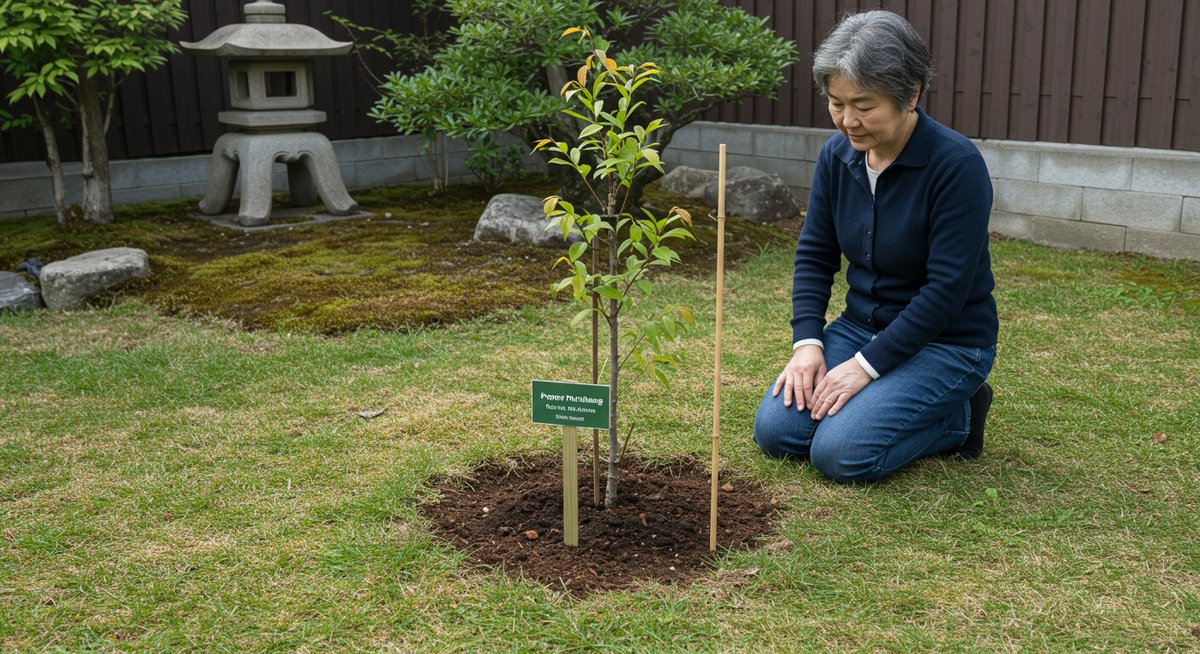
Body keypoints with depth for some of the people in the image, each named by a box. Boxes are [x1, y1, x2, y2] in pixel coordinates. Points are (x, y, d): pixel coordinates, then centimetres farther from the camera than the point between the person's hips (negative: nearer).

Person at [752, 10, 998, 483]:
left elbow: (947, 290, -24)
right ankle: (886, 398, 12)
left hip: (944, 341, -6)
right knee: (775, 430, -10)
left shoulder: (957, 164, -23)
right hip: (862, 325, 6)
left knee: (842, 453, -22)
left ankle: (956, 417, 4)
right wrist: (807, 342, -11)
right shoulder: (837, 155, -4)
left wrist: (867, 366, -23)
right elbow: (815, 254, 2)